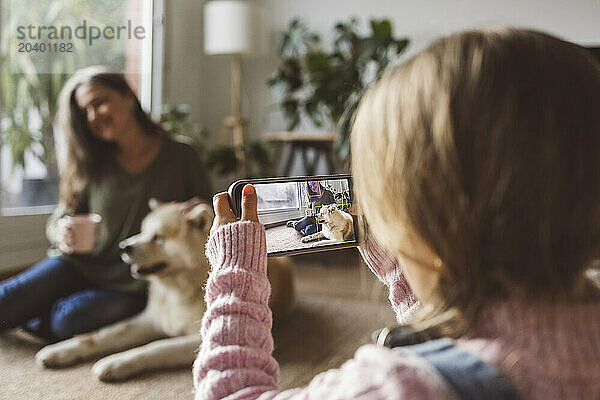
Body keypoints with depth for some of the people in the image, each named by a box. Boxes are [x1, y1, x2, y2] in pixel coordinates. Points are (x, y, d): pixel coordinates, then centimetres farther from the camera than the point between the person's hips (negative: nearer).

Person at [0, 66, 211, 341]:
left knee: (67, 320, -26)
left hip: (136, 287, -2)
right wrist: (62, 231, -16)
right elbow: (60, 218, 9)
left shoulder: (181, 158, -3)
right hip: (80, 266, 3)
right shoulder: (90, 166, 5)